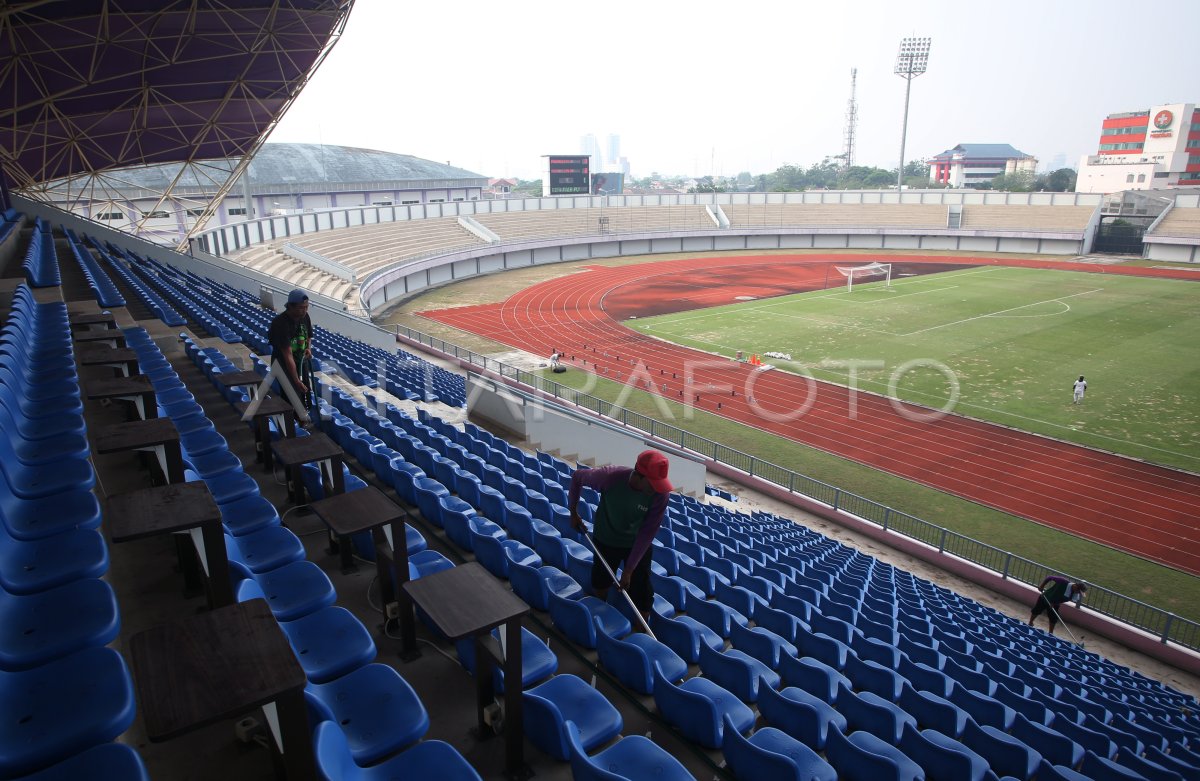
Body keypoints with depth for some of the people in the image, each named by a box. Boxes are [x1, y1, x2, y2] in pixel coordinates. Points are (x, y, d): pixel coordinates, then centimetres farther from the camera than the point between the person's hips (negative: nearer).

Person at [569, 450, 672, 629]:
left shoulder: (660, 493, -30)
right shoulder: (610, 477, -34)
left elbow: (648, 532, -23)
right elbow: (577, 477, -14)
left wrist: (629, 570, -21)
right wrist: (573, 512, -7)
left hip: (638, 544, 0)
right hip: (606, 540, 0)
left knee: (642, 595, 0)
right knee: (600, 584, 20)